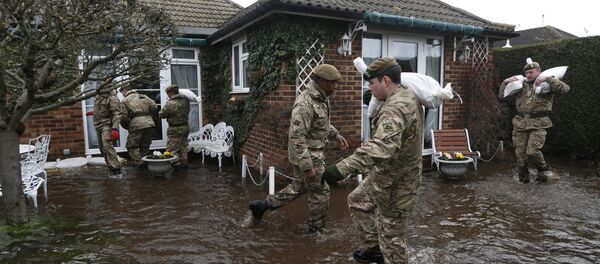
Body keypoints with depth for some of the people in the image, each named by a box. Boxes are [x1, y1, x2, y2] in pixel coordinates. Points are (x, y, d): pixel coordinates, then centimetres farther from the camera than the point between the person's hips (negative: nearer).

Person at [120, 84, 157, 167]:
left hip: (137, 124, -5)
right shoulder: (144, 97, 16)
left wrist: (127, 126, 14)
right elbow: (154, 106, 7)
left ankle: (138, 162, -8)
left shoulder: (125, 101, 3)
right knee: (145, 146, 16)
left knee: (132, 146, 5)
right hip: (149, 123, 5)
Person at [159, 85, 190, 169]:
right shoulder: (185, 101, -4)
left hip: (175, 129, -7)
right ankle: (184, 163, 23)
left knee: (172, 149, 4)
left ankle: (176, 164, 5)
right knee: (183, 147, 17)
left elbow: (161, 115, -9)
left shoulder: (170, 104, -21)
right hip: (185, 126, 7)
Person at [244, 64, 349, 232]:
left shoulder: (321, 98, 5)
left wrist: (335, 134, 10)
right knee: (321, 192, 4)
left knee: (298, 187, 20)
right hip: (307, 155, -10)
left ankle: (261, 206, 28)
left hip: (314, 151, 10)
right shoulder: (305, 103, -26)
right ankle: (316, 230, 22)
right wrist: (307, 166, -27)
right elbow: (297, 137, -28)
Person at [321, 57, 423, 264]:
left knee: (390, 236, 6)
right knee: (357, 201, 26)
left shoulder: (396, 108, -31)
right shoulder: (407, 97, 3)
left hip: (394, 184, -10)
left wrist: (342, 168, -55)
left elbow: (381, 147, -49)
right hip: (385, 175, 10)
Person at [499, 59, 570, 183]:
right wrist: (505, 82, 5)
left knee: (532, 151, -15)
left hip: (538, 124, -4)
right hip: (520, 123, 4)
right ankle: (523, 178, 20)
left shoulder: (546, 85, 5)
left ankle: (543, 169, 15)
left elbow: (565, 89, -13)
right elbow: (502, 95, 21)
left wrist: (547, 78, -17)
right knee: (520, 153, 5)